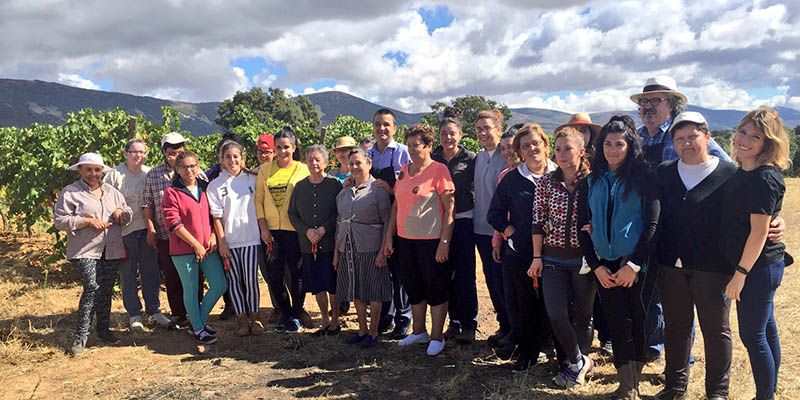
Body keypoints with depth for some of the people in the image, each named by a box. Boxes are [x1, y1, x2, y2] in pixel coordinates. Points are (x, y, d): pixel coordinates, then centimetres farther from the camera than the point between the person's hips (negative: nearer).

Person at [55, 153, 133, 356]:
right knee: (92, 287, -16)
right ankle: (81, 335, -4)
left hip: (111, 250, 5)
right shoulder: (70, 192, 0)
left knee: (106, 290, 9)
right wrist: (87, 221, -16)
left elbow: (129, 215, 20)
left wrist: (121, 212, -3)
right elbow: (59, 220, -6)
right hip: (85, 250, -5)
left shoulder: (112, 192, 16)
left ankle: (103, 329, 24)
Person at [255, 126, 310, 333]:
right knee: (274, 276, 8)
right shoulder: (265, 171, 7)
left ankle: (296, 315, 24)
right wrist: (264, 228, -2)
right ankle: (285, 314, 28)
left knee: (297, 275, 7)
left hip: (295, 230, -3)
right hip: (271, 232, 3)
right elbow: (258, 200, 6)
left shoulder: (303, 170, 0)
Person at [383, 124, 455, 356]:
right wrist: (389, 237, 9)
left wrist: (444, 241, -16)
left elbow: (449, 208, -12)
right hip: (405, 239, 6)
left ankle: (437, 337, 19)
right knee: (413, 287, 16)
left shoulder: (438, 170, -9)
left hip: (431, 239, -6)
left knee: (436, 289, 6)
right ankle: (419, 331, 33)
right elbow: (396, 206, 13)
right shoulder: (404, 171, 9)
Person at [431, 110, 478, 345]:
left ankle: (469, 324, 11)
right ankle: (454, 321, 22)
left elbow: (477, 188, -1)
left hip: (463, 220, -3)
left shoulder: (470, 159, -3)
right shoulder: (432, 158, 6)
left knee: (465, 274, 0)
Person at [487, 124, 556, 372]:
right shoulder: (511, 179, 5)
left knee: (548, 307, 6)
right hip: (518, 255, 1)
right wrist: (508, 229, -5)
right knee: (521, 307, 5)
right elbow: (495, 214, 11)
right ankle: (525, 353, 22)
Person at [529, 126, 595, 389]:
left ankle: (576, 363, 31)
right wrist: (537, 257, -1)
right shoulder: (546, 182, 0)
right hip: (553, 258, 1)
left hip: (584, 258, -1)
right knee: (556, 314, -6)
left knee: (582, 315, 10)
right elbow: (538, 222, 1)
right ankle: (580, 362, 17)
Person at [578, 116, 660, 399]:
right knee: (617, 324, 3)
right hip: (605, 266, 3)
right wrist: (596, 266, -1)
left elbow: (653, 224, -7)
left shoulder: (642, 177, -3)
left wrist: (634, 264, -12)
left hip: (638, 265, -3)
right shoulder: (592, 181, 8)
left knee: (636, 322, 4)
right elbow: (582, 226, 8)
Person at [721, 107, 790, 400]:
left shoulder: (764, 179, -20)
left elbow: (759, 232, -21)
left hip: (758, 266, -9)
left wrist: (740, 274, -18)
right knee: (765, 329, 19)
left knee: (752, 334, 0)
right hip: (760, 266, 9)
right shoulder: (743, 172, 8)